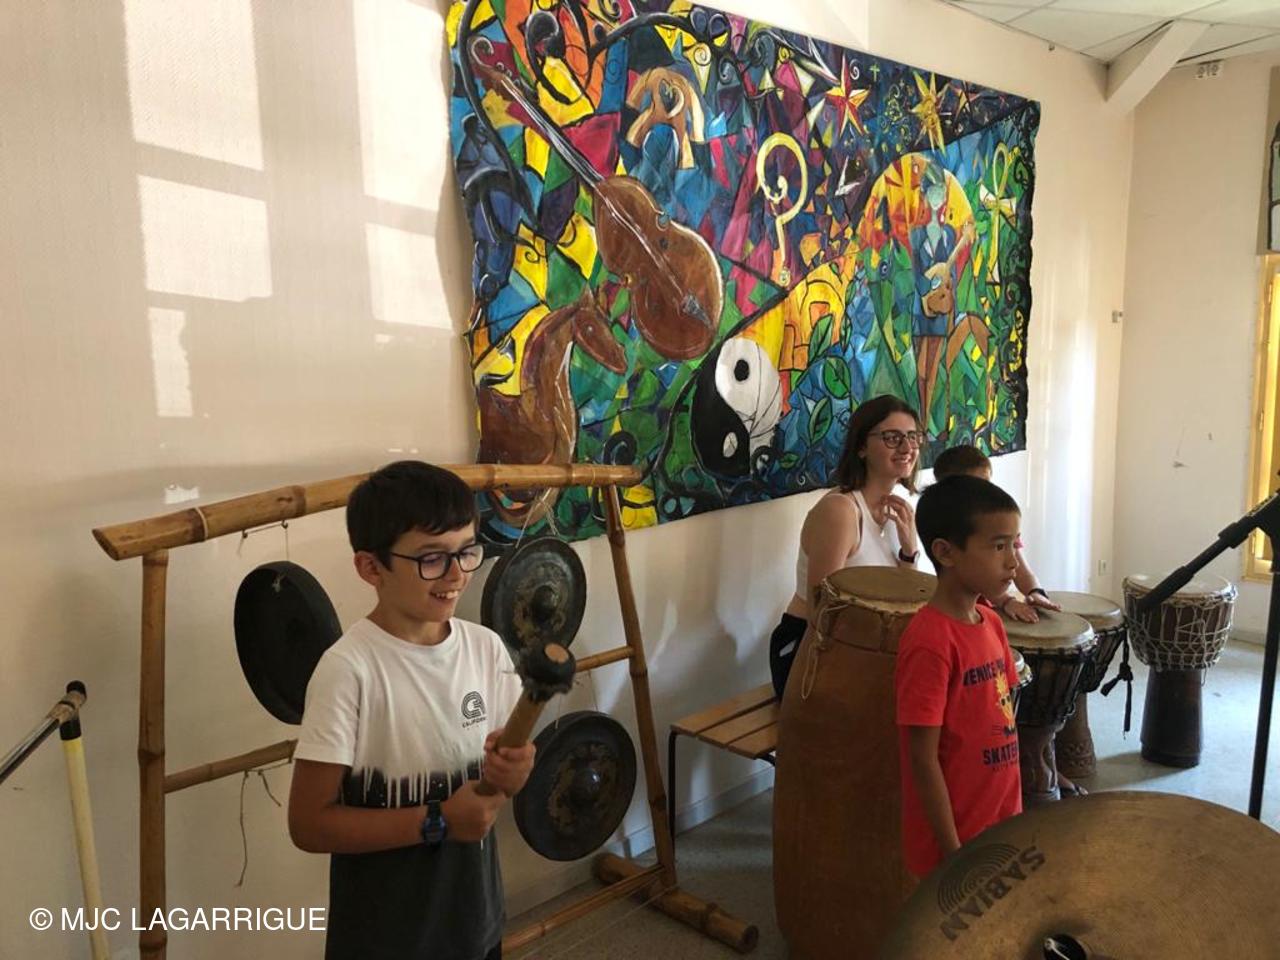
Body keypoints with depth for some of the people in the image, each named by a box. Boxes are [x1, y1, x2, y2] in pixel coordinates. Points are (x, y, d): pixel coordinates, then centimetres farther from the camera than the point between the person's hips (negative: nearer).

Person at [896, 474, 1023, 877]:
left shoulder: (991, 623, 2)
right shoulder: (929, 643, -24)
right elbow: (923, 759, -21)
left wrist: (1013, 817, 14)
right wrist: (953, 854, -16)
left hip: (998, 826, 8)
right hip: (956, 838, -8)